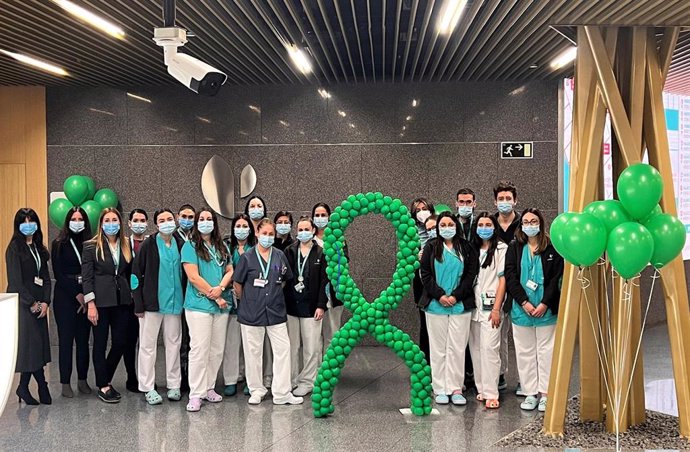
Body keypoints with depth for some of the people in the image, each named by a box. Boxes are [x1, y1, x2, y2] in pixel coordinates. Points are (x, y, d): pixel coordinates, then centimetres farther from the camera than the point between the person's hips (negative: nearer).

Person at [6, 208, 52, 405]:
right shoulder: (15, 248, -5)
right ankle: (42, 386, 4)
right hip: (21, 302, -6)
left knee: (39, 343, 4)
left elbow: (46, 278, 11)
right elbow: (15, 280, -11)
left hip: (38, 304, 6)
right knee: (31, 343, -6)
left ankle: (24, 388, 12)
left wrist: (45, 302, -2)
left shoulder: (39, 248, 14)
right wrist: (32, 303, -11)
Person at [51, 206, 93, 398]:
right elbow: (58, 274, -4)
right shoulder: (59, 244, 1)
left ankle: (82, 380, 14)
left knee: (83, 340, 6)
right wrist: (77, 295, -9)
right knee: (66, 340, -1)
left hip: (86, 297, 2)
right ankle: (66, 383, 4)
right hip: (65, 297, -2)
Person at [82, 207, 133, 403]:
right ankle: (103, 386, 12)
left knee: (120, 342, 5)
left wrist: (130, 295, 5)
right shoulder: (91, 246, -3)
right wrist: (90, 304, -13)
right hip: (101, 301, -4)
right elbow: (87, 276, -7)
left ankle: (107, 380, 23)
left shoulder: (126, 245, 10)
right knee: (100, 343, 3)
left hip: (122, 301, 4)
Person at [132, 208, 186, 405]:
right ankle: (148, 388, 11)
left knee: (173, 343, 10)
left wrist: (185, 300, 5)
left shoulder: (181, 245, 4)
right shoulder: (149, 245, -6)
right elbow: (136, 273, -5)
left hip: (175, 303, 3)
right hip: (152, 303, -3)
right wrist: (138, 304, -9)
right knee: (148, 345, 3)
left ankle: (174, 385, 21)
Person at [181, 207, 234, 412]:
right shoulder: (190, 246, -3)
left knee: (217, 350, 8)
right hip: (199, 304, -5)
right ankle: (195, 395, -3)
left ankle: (209, 387, 19)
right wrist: (215, 297, -10)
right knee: (199, 349, -8)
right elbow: (194, 277, -10)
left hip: (221, 305, 6)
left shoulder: (222, 247, 14)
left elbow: (230, 271, 11)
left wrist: (220, 288, -10)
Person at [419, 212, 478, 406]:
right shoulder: (431, 248, 6)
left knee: (457, 348, 1)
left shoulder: (466, 248, 6)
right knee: (438, 348, 3)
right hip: (436, 306, 0)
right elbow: (425, 274, 1)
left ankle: (455, 388, 7)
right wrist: (440, 295, -9)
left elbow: (471, 274, 1)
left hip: (460, 305, 0)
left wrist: (456, 296, -8)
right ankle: (440, 389, 9)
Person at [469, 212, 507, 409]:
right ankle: (481, 388, 14)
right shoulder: (473, 249, 14)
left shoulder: (501, 249, -1)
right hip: (474, 305, 5)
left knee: (489, 348, -11)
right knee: (475, 348, 5)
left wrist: (496, 308, -10)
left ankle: (491, 393, -8)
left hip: (490, 306, -5)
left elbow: (503, 279, -4)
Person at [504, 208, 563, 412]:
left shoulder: (552, 248, 0)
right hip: (520, 309, 2)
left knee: (546, 351, 3)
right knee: (525, 352, 6)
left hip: (546, 309, -2)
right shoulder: (514, 248, 4)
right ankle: (530, 393, 14)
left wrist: (544, 304, -12)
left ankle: (545, 393, 11)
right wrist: (524, 303, -11)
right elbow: (510, 277, -2)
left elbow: (556, 278, -4)